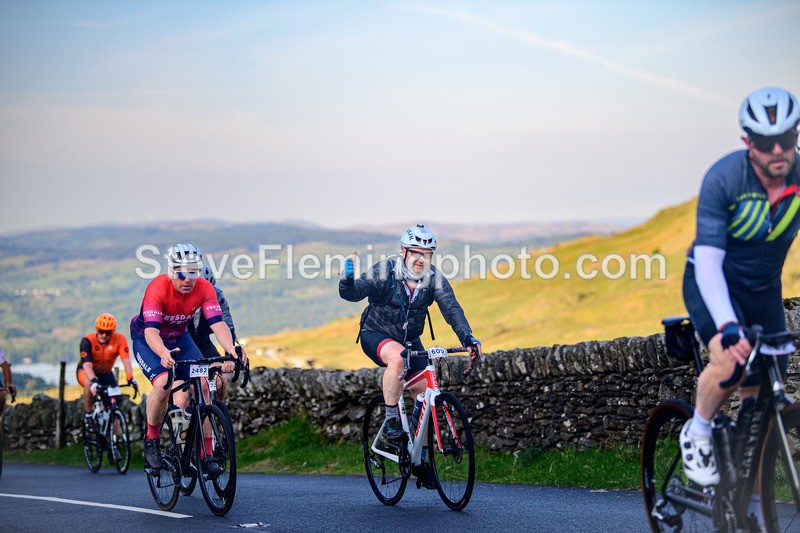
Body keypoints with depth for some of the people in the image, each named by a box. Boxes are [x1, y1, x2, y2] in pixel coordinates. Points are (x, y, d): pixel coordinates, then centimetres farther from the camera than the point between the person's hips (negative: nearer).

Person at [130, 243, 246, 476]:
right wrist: (163, 353, -63)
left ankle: (206, 454, -9)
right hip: (147, 341, -4)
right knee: (163, 384, -30)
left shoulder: (204, 289, -21)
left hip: (179, 339, 4)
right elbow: (151, 330, -42)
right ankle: (151, 440, -6)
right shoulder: (158, 288, -32)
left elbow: (217, 322, -30)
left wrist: (231, 349, -50)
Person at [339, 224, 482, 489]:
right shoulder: (385, 271, -20)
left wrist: (468, 338, -37)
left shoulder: (434, 278, -11)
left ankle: (421, 459, 10)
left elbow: (451, 308, -21)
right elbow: (354, 293, -26)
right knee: (397, 357, -38)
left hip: (410, 339, 4)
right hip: (376, 334, -4)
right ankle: (391, 420, -22)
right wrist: (348, 280, -50)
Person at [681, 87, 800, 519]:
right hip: (713, 283, -4)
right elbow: (708, 259, -30)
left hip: (763, 290, 4)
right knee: (729, 360, -33)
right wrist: (728, 326, -44)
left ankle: (750, 503, 21)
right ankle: (697, 432, -4)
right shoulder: (723, 178, -27)